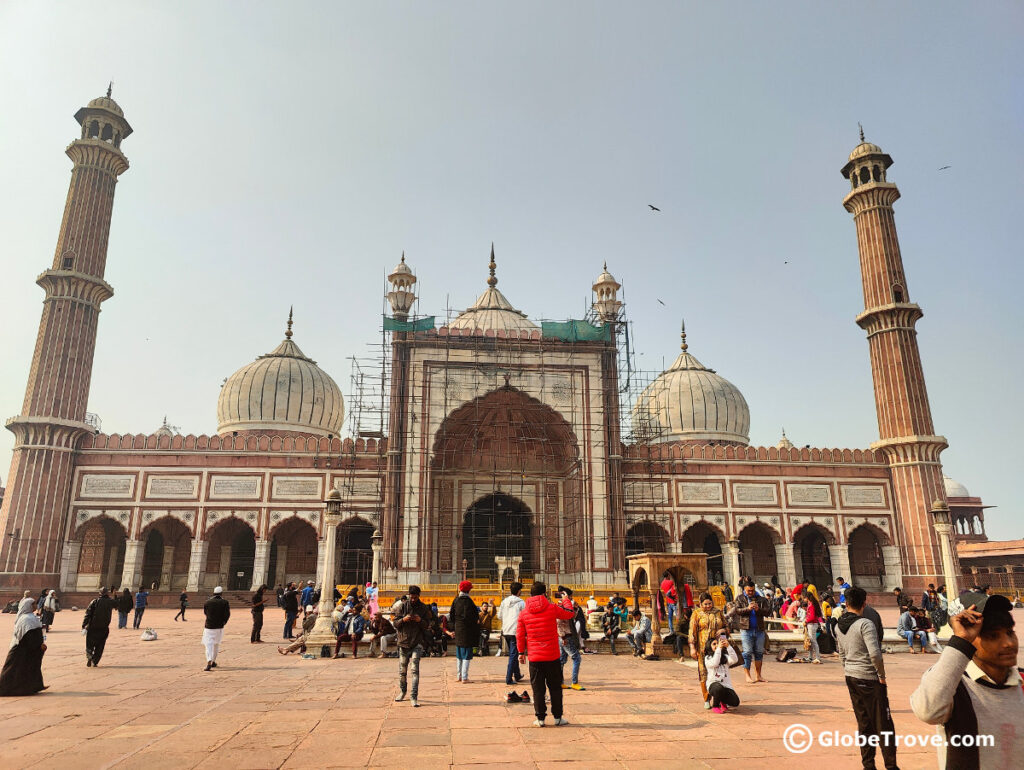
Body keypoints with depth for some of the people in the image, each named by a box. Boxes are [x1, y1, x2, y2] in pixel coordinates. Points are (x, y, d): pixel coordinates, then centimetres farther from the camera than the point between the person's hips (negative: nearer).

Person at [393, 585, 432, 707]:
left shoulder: (424, 608, 2)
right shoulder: (402, 606, 1)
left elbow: (427, 626, 3)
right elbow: (395, 623, 1)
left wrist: (420, 621, -17)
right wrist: (403, 620, -20)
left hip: (417, 642, -2)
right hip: (403, 642, 2)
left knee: (415, 670, -12)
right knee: (402, 670, 12)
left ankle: (414, 697, -10)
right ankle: (402, 691, 34)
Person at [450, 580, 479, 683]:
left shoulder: (456, 600, 5)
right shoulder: (468, 601, -16)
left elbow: (452, 615, 9)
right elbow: (467, 616, -21)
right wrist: (476, 620, -5)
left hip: (458, 629, 7)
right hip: (467, 631, -7)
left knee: (459, 654, 16)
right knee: (466, 655, -1)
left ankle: (460, 675, 24)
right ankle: (464, 677, -2)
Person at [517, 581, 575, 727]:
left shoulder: (523, 613, 0)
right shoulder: (552, 608, -7)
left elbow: (520, 635, 3)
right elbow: (569, 614, 10)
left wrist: (521, 652, 14)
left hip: (534, 657, 1)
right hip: (552, 656, -1)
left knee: (537, 688, 9)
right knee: (555, 687, 11)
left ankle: (540, 718, 11)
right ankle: (557, 717, 17)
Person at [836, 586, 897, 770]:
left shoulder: (839, 626, 7)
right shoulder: (865, 624, -16)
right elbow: (875, 653, -23)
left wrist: (848, 671, 18)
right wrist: (882, 675, -10)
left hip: (851, 677, 7)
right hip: (869, 678, -7)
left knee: (864, 723, 14)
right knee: (883, 724, 4)